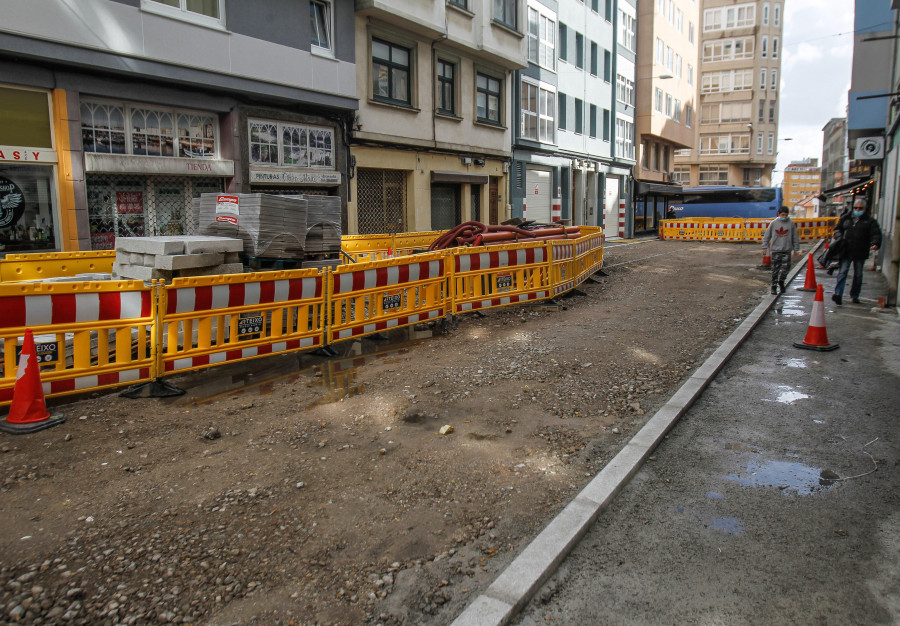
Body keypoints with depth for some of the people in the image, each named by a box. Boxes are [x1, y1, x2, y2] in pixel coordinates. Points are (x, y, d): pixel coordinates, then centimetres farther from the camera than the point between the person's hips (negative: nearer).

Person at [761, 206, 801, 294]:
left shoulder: (791, 223, 3)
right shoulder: (773, 223, 1)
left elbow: (795, 237, 9)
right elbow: (767, 235, 7)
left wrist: (796, 249, 9)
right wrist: (764, 246, 3)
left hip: (787, 250, 1)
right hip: (775, 250, -1)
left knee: (785, 267, -5)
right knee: (775, 269, 1)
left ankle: (781, 281, 20)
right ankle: (774, 286, 10)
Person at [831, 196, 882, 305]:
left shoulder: (870, 221, 5)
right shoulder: (845, 218, 11)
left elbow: (876, 234, -3)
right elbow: (837, 229, 20)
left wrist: (875, 244, -23)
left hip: (860, 253, 0)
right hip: (846, 251, 0)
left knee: (858, 275, 8)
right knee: (842, 272, -10)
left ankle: (854, 296, 19)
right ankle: (838, 294, -19)